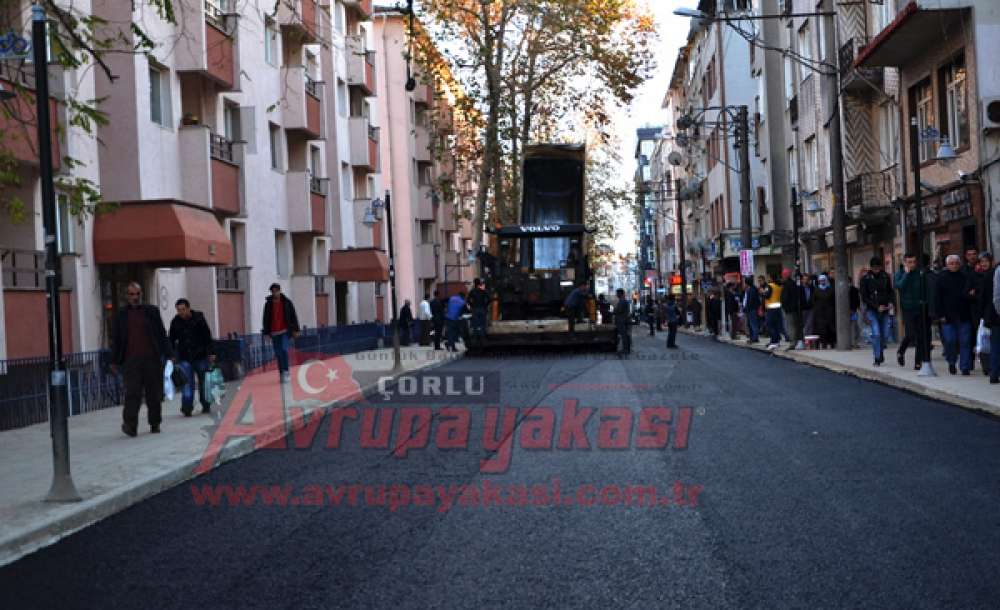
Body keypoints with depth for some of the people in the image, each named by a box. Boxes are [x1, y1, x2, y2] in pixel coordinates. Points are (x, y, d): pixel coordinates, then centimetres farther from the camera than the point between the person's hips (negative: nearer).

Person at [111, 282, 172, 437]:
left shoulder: (152, 311, 9)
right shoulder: (121, 315, 10)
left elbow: (162, 335, 9)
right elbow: (117, 340, 14)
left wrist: (169, 355, 3)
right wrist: (115, 361, 11)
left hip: (151, 359, 1)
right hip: (131, 360, -1)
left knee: (154, 392, 5)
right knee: (132, 393, -10)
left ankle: (155, 424, 15)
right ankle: (130, 424, -11)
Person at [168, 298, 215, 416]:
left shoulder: (199, 318, -4)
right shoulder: (175, 322, 2)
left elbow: (207, 337, -1)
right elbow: (172, 340, 11)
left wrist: (210, 353, -4)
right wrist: (172, 355, 5)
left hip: (200, 356, -1)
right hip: (184, 358, 1)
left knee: (203, 381, 8)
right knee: (187, 382, -9)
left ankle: (206, 405, 21)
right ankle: (187, 407, -10)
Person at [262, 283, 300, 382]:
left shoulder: (287, 302, 1)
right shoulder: (268, 304, 4)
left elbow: (293, 316, 4)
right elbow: (266, 319, 8)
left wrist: (295, 330, 2)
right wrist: (266, 332, 4)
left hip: (285, 331, -3)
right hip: (274, 332, 3)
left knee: (284, 349, -18)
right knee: (278, 354, 6)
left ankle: (285, 372, -14)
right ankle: (282, 374, 13)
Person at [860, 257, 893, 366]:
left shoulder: (885, 276, 4)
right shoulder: (865, 279, -4)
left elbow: (890, 292, 13)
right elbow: (864, 297, -4)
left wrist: (890, 303, -6)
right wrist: (876, 306, -13)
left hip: (884, 310, 3)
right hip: (872, 310, -3)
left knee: (885, 335, 5)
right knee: (876, 334, -13)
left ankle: (880, 352, 32)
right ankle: (877, 358, -5)